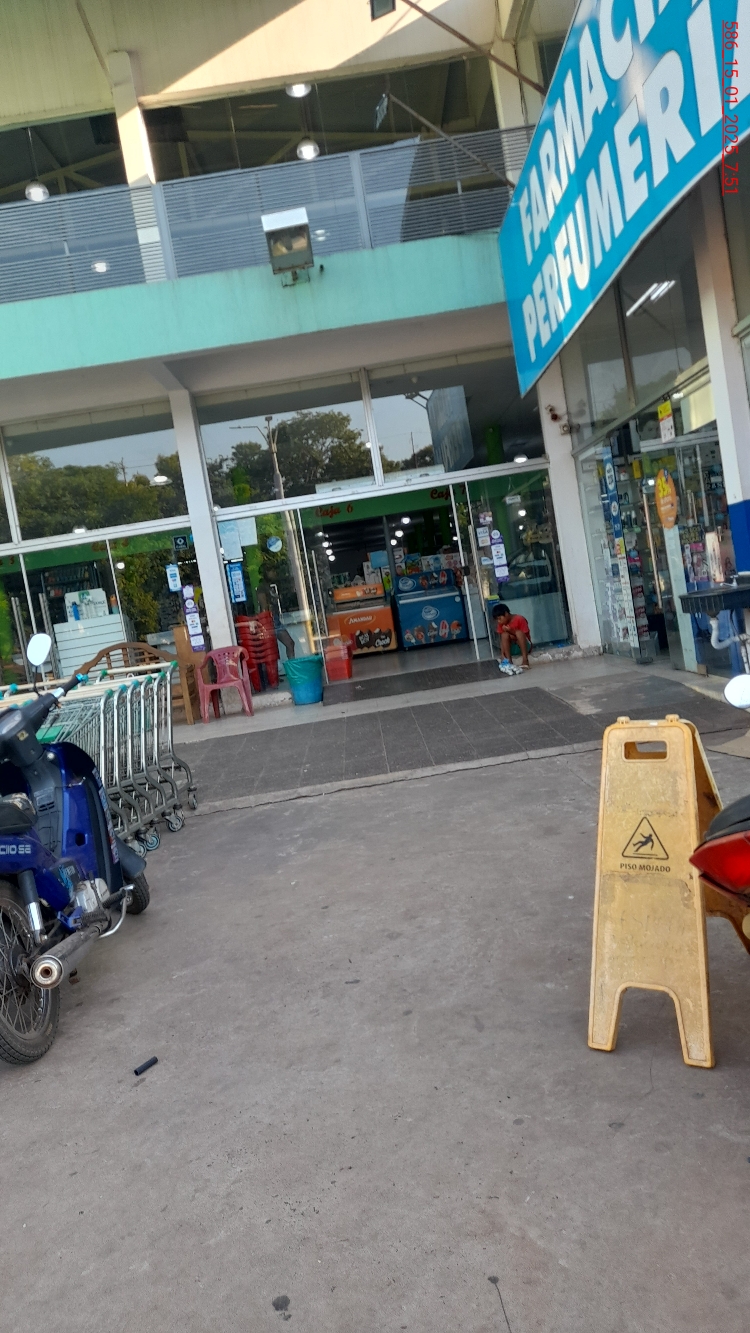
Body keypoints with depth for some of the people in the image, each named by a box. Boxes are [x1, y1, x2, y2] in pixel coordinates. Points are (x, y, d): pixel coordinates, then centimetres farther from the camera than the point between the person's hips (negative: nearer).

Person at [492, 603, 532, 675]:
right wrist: (502, 655, -22)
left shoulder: (520, 619, -18)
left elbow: (526, 636, -17)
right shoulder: (501, 624, -5)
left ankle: (525, 661, -34)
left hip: (525, 645, -4)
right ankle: (509, 662, -29)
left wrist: (512, 631, -28)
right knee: (504, 634, -24)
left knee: (519, 633, -32)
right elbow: (502, 640, -8)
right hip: (512, 648, 4)